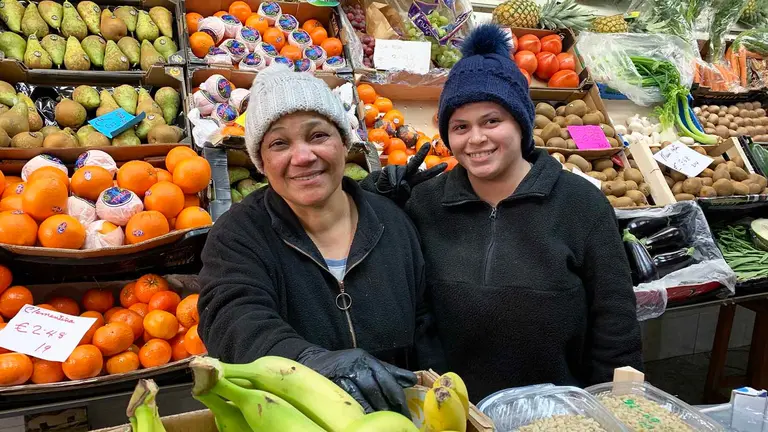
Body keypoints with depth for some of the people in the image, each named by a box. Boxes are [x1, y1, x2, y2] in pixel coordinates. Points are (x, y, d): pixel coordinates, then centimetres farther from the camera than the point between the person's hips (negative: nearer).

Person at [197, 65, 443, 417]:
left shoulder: (391, 222, -3)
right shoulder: (237, 234, -9)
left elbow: (422, 334, 2)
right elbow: (235, 321, -26)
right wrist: (314, 360, -43)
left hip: (393, 416, 2)